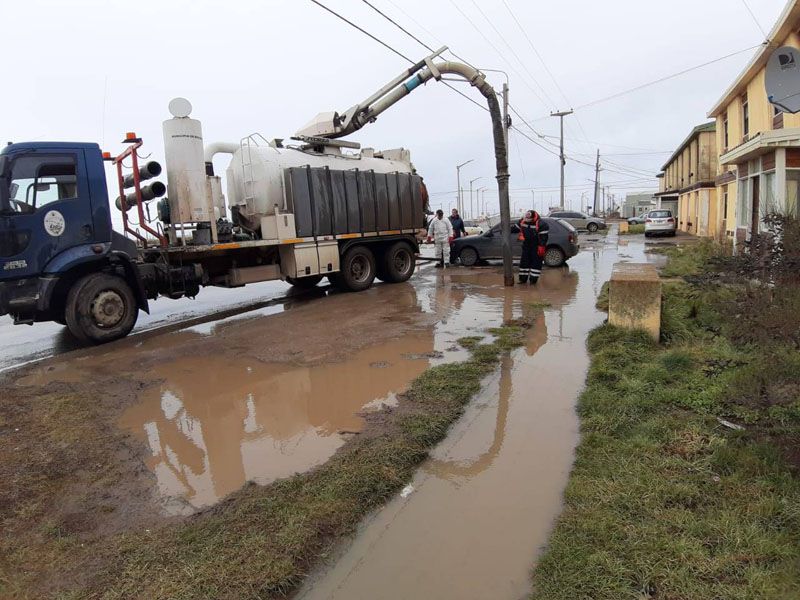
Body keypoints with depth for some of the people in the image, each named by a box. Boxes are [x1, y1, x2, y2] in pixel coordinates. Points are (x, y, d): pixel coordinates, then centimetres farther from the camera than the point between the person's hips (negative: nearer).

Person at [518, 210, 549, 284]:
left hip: (536, 247, -6)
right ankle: (523, 279, 15)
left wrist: (541, 247, -24)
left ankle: (533, 279, 3)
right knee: (524, 262, 7)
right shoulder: (523, 221, -2)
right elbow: (521, 229, 20)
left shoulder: (541, 224, -21)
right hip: (526, 245, 6)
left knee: (536, 263, -2)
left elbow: (543, 237, -22)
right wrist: (521, 235, 9)